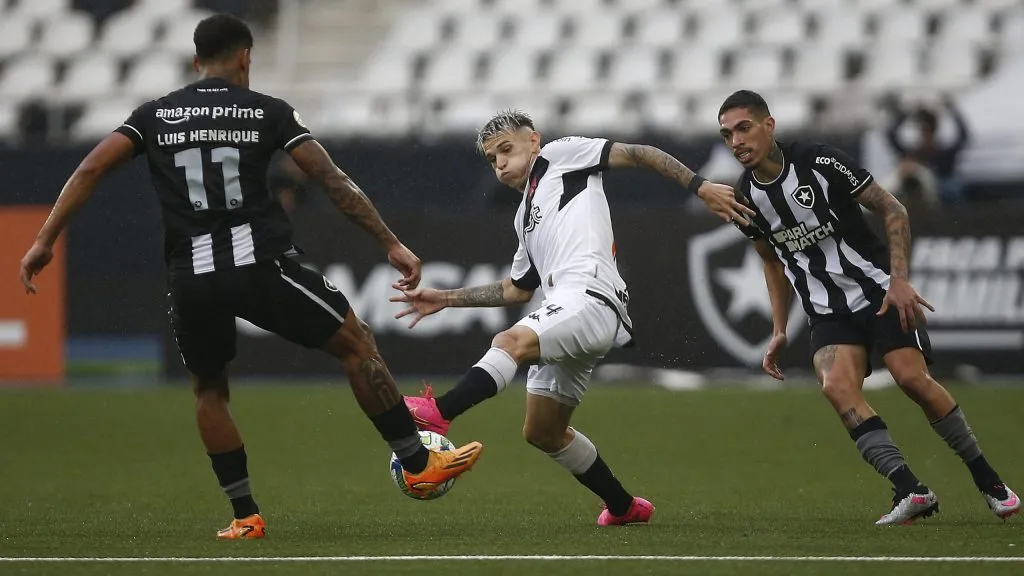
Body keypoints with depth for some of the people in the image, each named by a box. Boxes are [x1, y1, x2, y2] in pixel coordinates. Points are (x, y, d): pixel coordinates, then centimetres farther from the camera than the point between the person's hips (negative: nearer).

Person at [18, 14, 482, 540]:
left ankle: (245, 516, 18)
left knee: (208, 390, 24)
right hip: (259, 262, -3)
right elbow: (332, 180, 2)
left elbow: (90, 169, 2)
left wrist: (45, 240, 4)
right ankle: (417, 463, 13)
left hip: (190, 277, 3)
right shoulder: (267, 111, 6)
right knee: (356, 343, 12)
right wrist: (391, 244, 4)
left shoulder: (156, 115, 12)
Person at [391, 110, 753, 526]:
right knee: (543, 433, 14)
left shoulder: (560, 156, 12)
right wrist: (446, 299, 33)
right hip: (564, 312, 10)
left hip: (591, 299, -10)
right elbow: (517, 289, 39)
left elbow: (636, 154, 5)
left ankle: (436, 414, -55)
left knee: (511, 342, -33)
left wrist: (699, 187, -7)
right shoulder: (527, 218, 33)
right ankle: (624, 507, 27)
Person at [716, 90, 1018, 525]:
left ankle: (989, 483, 0)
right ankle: (910, 491, -26)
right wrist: (779, 331, 13)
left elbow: (893, 212, -7)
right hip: (828, 312, 4)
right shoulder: (745, 199, 1)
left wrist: (899, 279, -16)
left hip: (878, 289, -4)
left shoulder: (820, 162, -14)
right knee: (836, 386, -23)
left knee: (913, 378, -18)